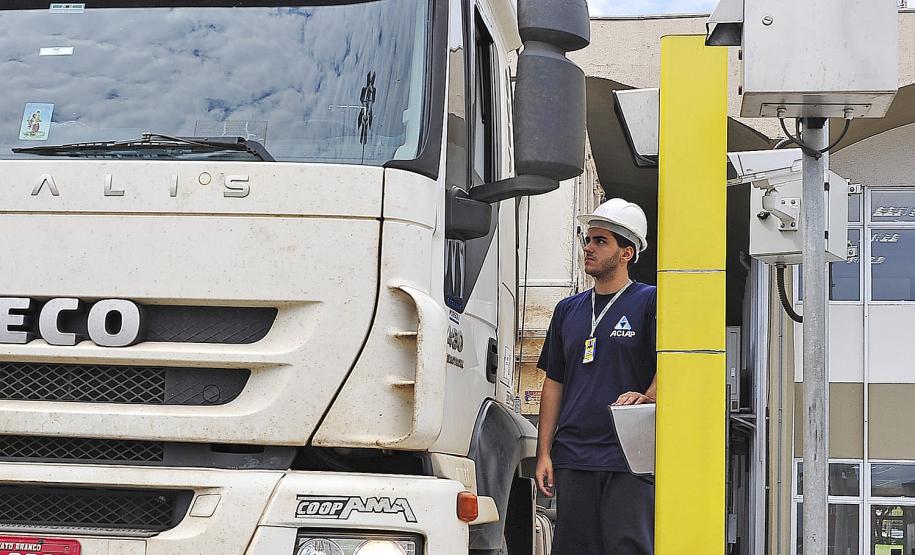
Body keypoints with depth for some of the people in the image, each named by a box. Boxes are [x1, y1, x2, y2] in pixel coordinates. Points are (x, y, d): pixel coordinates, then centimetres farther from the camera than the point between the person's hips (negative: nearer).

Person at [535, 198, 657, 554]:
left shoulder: (650, 302, 3)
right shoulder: (568, 310, 19)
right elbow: (554, 382, 18)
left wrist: (646, 397, -26)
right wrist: (544, 452, 11)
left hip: (628, 460, -5)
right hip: (572, 458, 5)